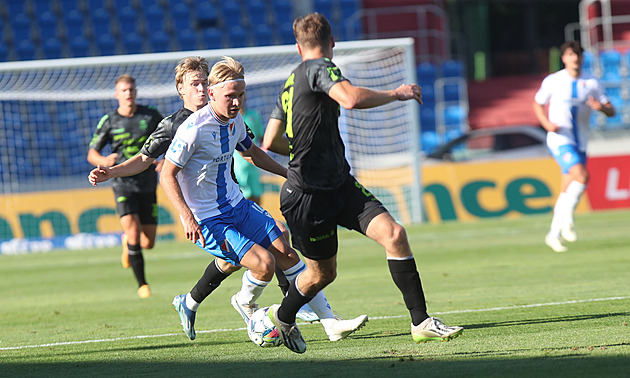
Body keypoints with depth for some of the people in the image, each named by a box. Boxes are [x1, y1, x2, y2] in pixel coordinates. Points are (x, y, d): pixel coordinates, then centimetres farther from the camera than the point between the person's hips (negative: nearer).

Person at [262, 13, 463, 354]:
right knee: (322, 273, 8)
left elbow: (270, 142, 16)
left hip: (340, 184, 8)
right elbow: (351, 99, -34)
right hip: (308, 195, -8)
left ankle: (421, 322, -10)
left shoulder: (291, 82, 13)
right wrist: (396, 93, -19)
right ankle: (283, 316, 37)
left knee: (394, 234, -10)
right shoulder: (319, 68, -13)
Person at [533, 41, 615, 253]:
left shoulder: (591, 83, 6)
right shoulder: (552, 81, -1)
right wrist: (547, 123, -9)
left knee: (566, 192, 7)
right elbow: (538, 104, 11)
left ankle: (554, 235, 17)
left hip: (580, 143, 4)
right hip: (559, 139, -4)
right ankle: (567, 219, -10)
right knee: (582, 176, -25)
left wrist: (601, 107, -18)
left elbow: (611, 111, 7)